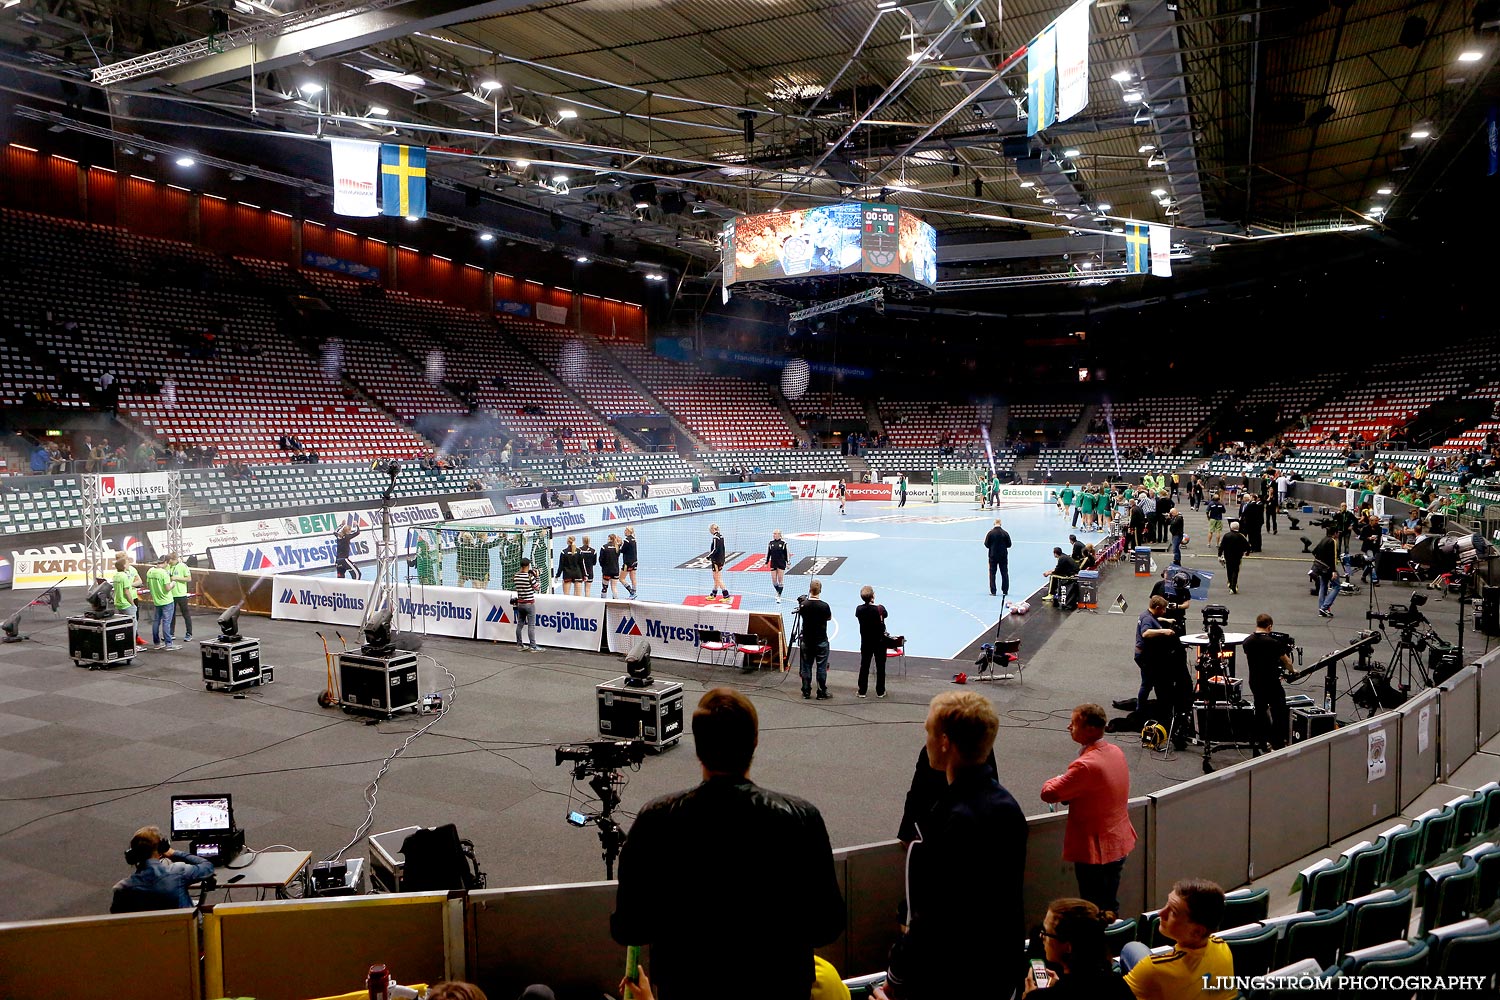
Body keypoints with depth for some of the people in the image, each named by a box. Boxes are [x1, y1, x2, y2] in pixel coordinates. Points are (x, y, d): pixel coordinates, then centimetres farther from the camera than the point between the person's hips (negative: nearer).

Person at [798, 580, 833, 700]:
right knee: (821, 667, 5)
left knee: (806, 666, 11)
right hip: (821, 641, -3)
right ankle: (822, 693, 9)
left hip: (807, 640, 3)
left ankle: (806, 692, 16)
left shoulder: (803, 605, -8)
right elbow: (829, 618, 1)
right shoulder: (824, 605, -15)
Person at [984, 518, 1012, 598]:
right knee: (1004, 573, 10)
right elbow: (1009, 544, 1)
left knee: (992, 573, 6)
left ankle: (993, 591, 4)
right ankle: (1005, 591, 12)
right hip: (1003, 555, 1)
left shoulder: (990, 533, -10)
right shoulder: (1005, 533, -6)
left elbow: (986, 544, -6)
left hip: (993, 555, -1)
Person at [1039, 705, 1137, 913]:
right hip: (1119, 844, 8)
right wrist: (1067, 792, 0)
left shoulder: (1085, 765, -29)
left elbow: (1048, 794, -22)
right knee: (1111, 907, 22)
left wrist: (1059, 779, -2)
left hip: (1094, 850, -8)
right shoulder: (1116, 752, -1)